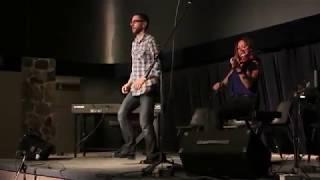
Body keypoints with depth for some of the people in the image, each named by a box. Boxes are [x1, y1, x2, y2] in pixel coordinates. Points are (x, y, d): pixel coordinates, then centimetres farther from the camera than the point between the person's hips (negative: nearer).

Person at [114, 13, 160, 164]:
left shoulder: (149, 40, -6)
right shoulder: (134, 43, 19)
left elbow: (157, 64, -12)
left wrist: (144, 79, -21)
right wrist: (129, 83, 14)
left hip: (147, 87, -9)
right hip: (135, 88, 9)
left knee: (145, 122, -9)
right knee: (122, 114, 4)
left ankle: (152, 156, 1)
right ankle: (129, 147, 11)